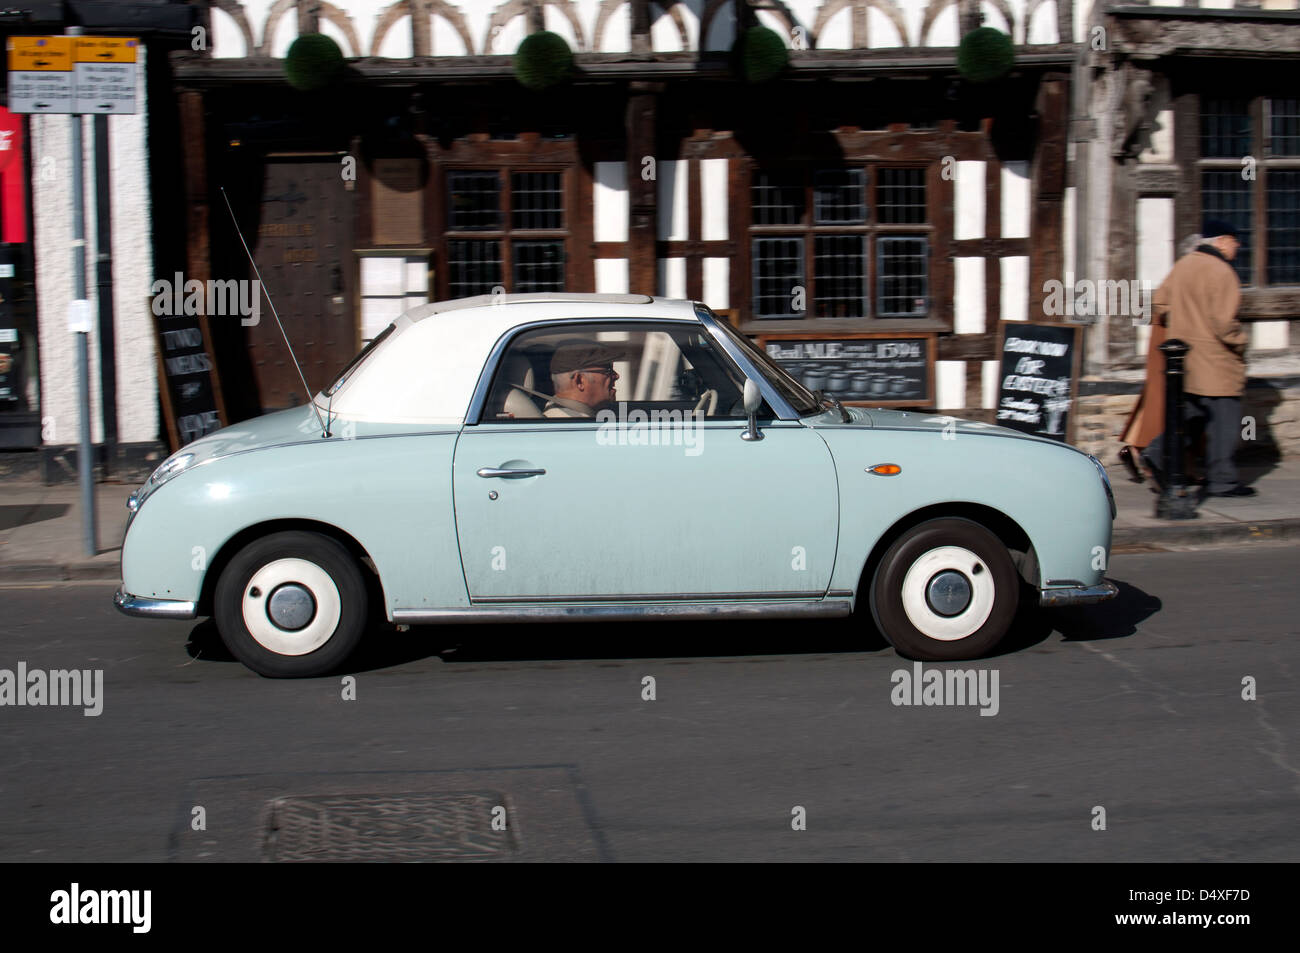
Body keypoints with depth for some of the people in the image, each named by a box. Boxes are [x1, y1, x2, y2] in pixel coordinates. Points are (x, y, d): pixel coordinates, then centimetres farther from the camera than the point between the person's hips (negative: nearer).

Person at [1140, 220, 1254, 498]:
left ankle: (1158, 453, 4)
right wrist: (1241, 340, -4)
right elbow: (1224, 322, -21)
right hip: (1214, 360, -8)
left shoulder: (1183, 264, 9)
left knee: (1193, 415, 16)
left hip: (1184, 356, 8)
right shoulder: (1221, 272, -16)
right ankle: (1221, 480, 4)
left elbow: (1160, 302, 16)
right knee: (1223, 419, 0)